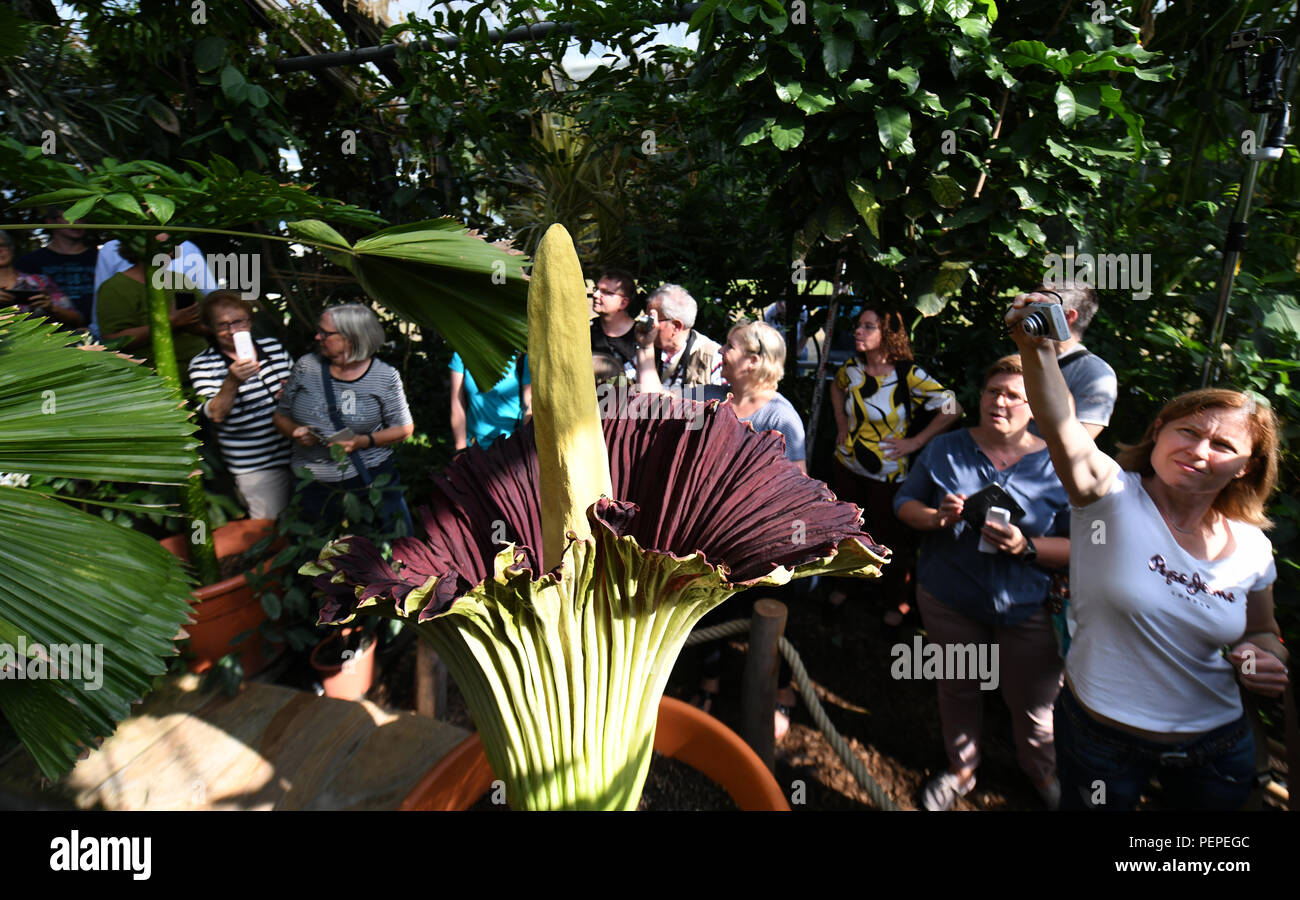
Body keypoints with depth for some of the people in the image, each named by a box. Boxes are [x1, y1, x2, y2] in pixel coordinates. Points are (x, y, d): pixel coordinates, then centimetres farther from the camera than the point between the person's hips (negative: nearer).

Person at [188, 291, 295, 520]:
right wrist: (232, 381, -33)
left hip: (299, 451, 4)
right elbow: (215, 414, -17)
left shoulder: (273, 346, 8)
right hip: (256, 465, -4)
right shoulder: (202, 365, -4)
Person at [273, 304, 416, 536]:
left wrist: (364, 441, -15)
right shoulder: (306, 366, 3)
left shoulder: (384, 376, -5)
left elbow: (404, 428, 0)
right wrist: (295, 431, -11)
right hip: (313, 486, 2)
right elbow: (280, 416, 12)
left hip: (371, 480, -2)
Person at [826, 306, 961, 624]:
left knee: (891, 537, 9)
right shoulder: (852, 368, -5)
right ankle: (841, 586, 44)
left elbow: (952, 409, -15)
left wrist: (916, 442, -14)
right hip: (846, 464, 5)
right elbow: (836, 386, 20)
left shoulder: (909, 375, -19)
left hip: (887, 473, -4)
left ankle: (897, 602, 33)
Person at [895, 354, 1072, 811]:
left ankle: (1043, 772, 44)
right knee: (958, 689, 20)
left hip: (1028, 607, -2)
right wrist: (936, 516, -18)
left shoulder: (1058, 465, -9)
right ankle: (961, 769, 46)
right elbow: (904, 501, 4)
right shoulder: (945, 449, -2)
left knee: (1034, 705, 10)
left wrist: (1026, 547, -28)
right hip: (950, 598, 2)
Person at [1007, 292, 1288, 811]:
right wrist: (1036, 350, -53)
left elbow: (1262, 632, 13)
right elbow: (1063, 431, -37)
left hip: (1216, 745, 4)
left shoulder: (1251, 547, -3)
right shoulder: (1113, 496, -17)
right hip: (1100, 733, -4)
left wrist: (1265, 658, -11)